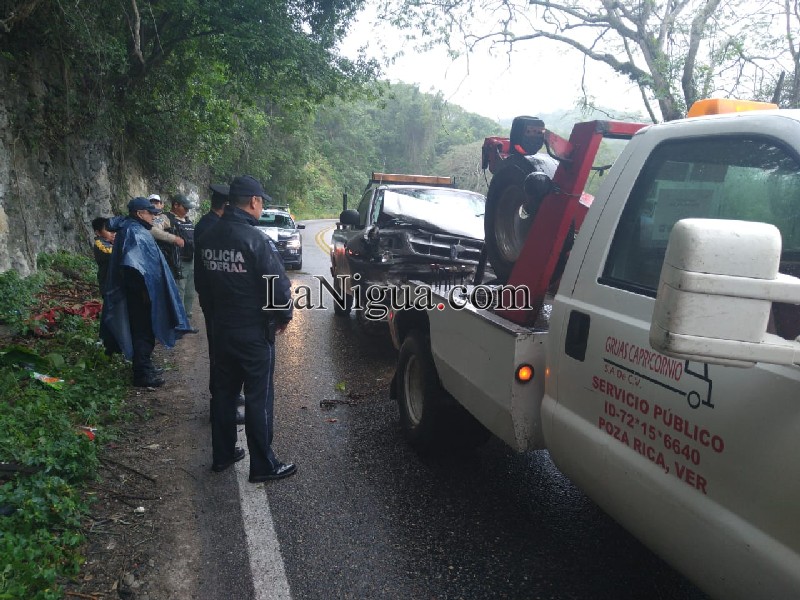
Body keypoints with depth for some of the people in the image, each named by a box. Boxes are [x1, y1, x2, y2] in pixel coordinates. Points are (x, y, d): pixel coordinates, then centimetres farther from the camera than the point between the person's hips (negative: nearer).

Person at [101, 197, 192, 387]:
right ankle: (143, 374, 5)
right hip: (141, 294, -10)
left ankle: (144, 367, 28)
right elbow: (131, 266, -26)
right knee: (142, 332, -3)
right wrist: (142, 290, -24)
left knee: (145, 332, 17)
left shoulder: (138, 230, 15)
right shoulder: (133, 232, -16)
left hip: (145, 293, 10)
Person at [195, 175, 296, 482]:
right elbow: (279, 285, -20)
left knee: (223, 392, 18)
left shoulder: (207, 238, 3)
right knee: (259, 398, 3)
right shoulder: (256, 240, -21)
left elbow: (201, 283, 13)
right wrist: (283, 316, -3)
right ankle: (263, 466, 13)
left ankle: (222, 455, 31)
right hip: (254, 333, -7)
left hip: (221, 329, 7)